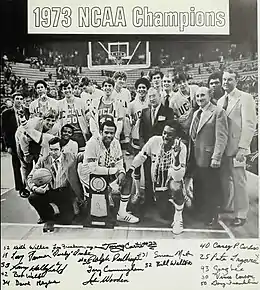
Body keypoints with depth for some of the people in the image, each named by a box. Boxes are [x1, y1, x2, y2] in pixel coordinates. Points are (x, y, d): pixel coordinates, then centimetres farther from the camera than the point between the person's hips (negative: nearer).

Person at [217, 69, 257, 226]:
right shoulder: (221, 101, 15)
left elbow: (250, 125, -11)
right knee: (223, 180, 12)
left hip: (236, 148, -6)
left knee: (239, 182, 1)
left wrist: (242, 148, -17)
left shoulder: (245, 98, -5)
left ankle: (241, 215, 14)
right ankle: (224, 207, 28)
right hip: (221, 148, 6)